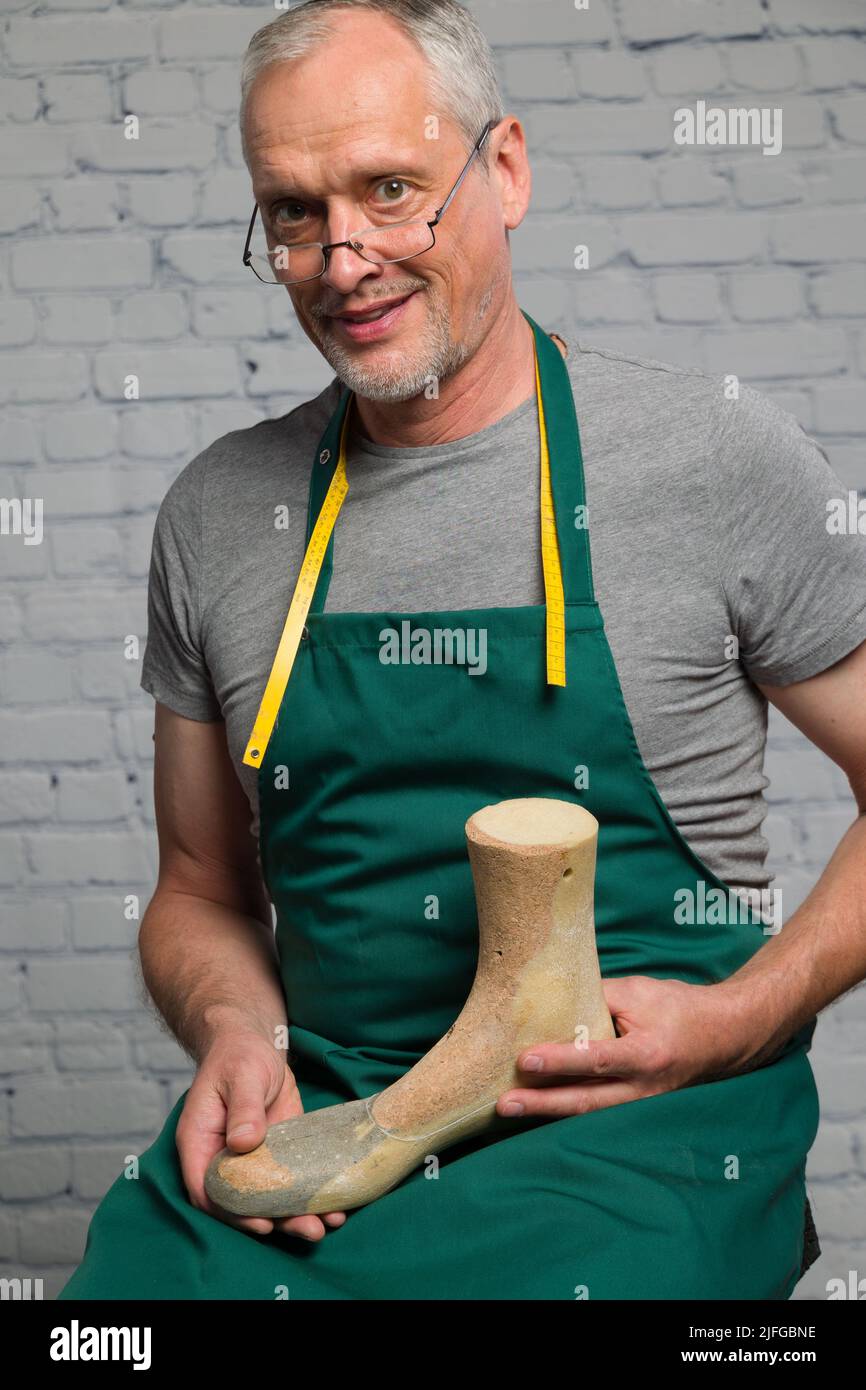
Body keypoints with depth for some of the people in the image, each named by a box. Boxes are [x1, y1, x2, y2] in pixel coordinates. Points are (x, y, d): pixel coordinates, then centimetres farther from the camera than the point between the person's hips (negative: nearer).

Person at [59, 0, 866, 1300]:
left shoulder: (715, 456, -3)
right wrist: (234, 1032, -5)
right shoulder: (216, 512, 7)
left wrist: (738, 1020, -10)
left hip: (647, 1111, -2)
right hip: (313, 1097, 3)